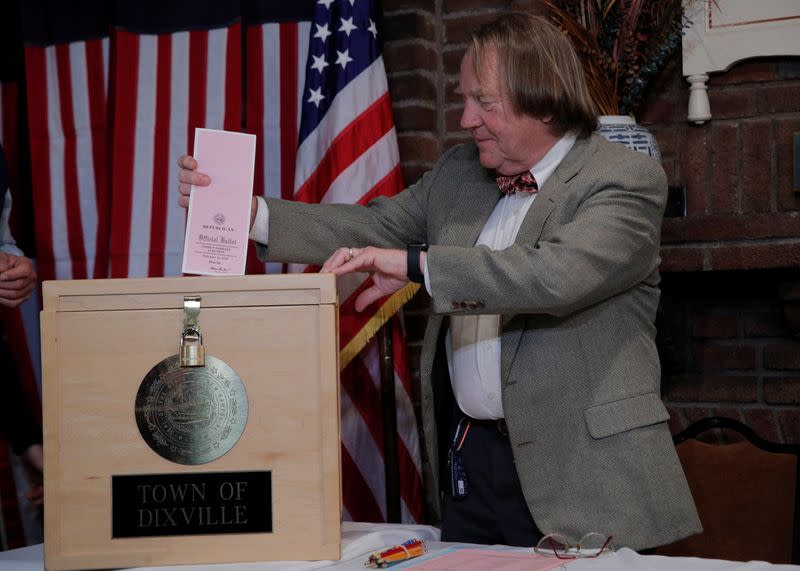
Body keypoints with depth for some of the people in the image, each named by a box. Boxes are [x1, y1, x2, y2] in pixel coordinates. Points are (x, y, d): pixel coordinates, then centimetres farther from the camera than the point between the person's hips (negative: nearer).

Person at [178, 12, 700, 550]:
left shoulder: (629, 178, -10)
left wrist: (416, 264, -28)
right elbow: (374, 228, 11)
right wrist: (245, 212, 0)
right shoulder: (459, 173, 12)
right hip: (468, 459, 6)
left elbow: (558, 275, -25)